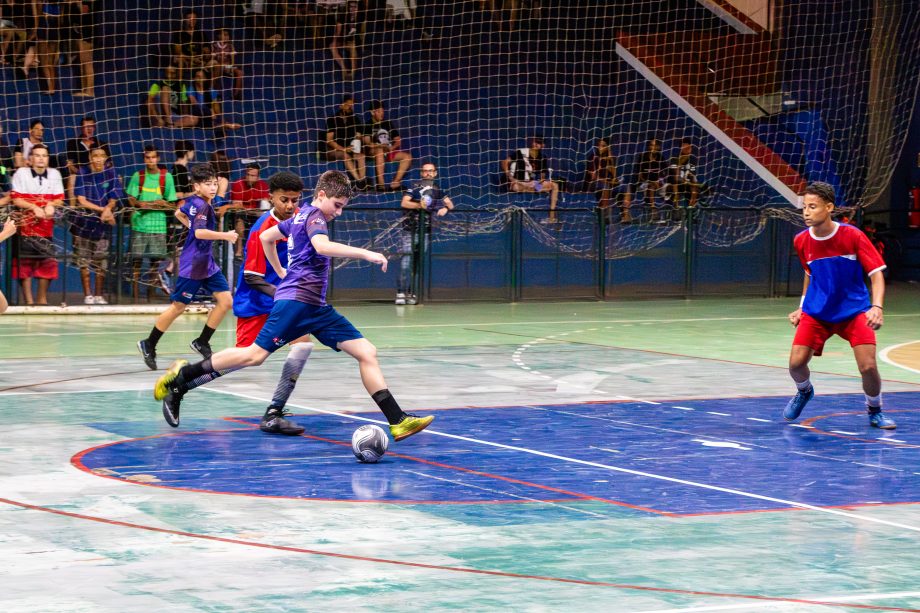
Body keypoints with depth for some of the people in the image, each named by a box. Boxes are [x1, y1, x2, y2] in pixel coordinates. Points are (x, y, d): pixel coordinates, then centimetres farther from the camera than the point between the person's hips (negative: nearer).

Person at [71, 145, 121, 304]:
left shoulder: (111, 173, 2)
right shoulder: (83, 173, -3)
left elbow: (113, 200, 3)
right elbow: (81, 200, -6)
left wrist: (107, 211, -17)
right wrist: (103, 209, -11)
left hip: (103, 223, 1)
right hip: (84, 221, -1)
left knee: (101, 261, 1)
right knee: (84, 261, 0)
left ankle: (99, 296, 11)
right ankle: (88, 295, 7)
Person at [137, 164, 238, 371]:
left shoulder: (193, 201, 7)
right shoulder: (201, 206, -20)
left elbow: (179, 214, 25)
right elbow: (199, 233, -33)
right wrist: (225, 236, -30)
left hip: (207, 263, 9)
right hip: (192, 265, -9)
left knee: (226, 301, 1)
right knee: (178, 307, 1)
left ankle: (202, 342, 11)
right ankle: (148, 345, 16)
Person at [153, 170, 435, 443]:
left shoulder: (300, 216, 22)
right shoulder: (314, 216, -6)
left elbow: (266, 237, 34)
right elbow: (322, 246, -28)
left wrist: (281, 272, 38)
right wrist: (365, 254, -29)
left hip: (316, 307, 10)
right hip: (296, 299, -10)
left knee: (367, 352, 0)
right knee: (256, 354, -12)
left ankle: (397, 421, -6)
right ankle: (181, 376, 2)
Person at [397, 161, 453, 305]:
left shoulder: (437, 190, 8)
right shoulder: (414, 188, -7)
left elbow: (450, 204, 8)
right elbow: (404, 203, -19)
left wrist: (445, 208, -15)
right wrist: (419, 205, -36)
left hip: (425, 232, 5)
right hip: (409, 230, -5)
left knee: (418, 264, 6)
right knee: (406, 261, -12)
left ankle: (411, 293, 11)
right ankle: (400, 293, -14)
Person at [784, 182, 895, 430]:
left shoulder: (852, 236, -16)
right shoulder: (802, 241, -4)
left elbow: (876, 273, -15)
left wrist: (877, 307, -30)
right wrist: (802, 308, 12)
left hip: (854, 310, -3)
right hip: (816, 312, 3)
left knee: (868, 366, -16)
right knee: (796, 363, -11)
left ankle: (875, 410, 15)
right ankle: (804, 392, 26)